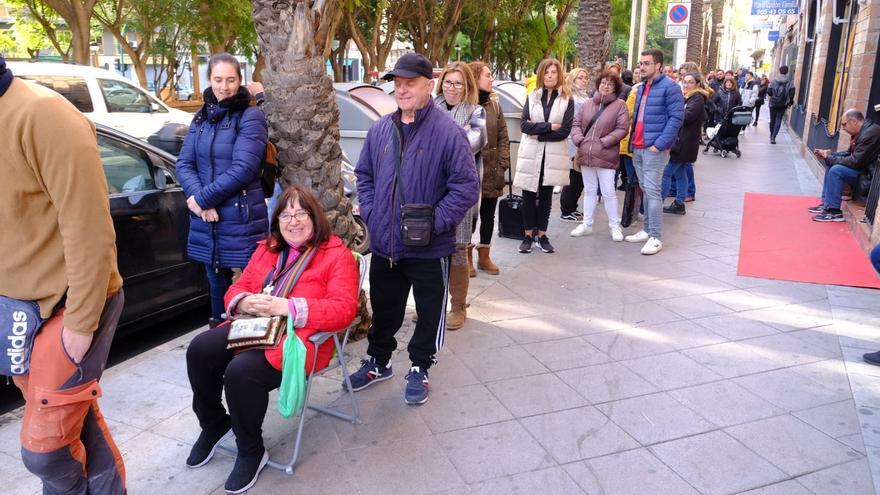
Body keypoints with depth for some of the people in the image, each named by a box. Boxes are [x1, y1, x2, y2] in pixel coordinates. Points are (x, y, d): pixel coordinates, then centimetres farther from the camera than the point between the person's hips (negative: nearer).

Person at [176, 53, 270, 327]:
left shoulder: (251, 116, -6)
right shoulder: (202, 117, 12)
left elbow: (242, 169, -15)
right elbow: (184, 164, 6)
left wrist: (201, 198, -11)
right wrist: (199, 200, -11)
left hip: (241, 222, -5)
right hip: (206, 221, 6)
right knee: (217, 288, 16)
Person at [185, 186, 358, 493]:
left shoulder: (337, 255, -6)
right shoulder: (267, 249, 15)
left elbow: (343, 309, -17)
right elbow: (236, 289, 17)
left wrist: (287, 307, -25)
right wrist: (246, 302, -11)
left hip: (299, 338, -7)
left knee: (241, 371, -29)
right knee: (199, 350, -15)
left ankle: (251, 452, -3)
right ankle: (214, 425, 11)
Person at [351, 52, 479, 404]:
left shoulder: (448, 131, -13)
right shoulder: (380, 129, 4)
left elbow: (467, 186, -15)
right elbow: (364, 175, 13)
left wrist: (436, 222, -20)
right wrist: (371, 213, 0)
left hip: (429, 248, -4)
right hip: (383, 244, 5)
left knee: (430, 312, 12)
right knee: (384, 308, 21)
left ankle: (419, 369, 33)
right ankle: (378, 361, 42)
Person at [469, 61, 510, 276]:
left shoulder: (494, 104, 10)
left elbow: (503, 136, 10)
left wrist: (503, 164, 2)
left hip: (492, 172, 6)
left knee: (488, 214, 14)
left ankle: (484, 256, 28)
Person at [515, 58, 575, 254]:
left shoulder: (567, 100, 1)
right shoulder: (532, 97, 7)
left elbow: (565, 130, -8)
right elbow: (524, 124, -5)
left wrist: (537, 132, -11)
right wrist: (549, 126, -14)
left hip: (553, 155, -1)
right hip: (531, 153, 1)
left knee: (546, 195, 8)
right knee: (529, 194, 4)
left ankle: (542, 234, 17)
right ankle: (528, 235, 14)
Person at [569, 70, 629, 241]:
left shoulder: (619, 105, -3)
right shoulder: (588, 103, 10)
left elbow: (622, 129, -10)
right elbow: (576, 123, 10)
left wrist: (603, 142, -15)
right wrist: (579, 139, -6)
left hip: (606, 156, -4)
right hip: (586, 155, 4)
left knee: (608, 192, -1)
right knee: (589, 191, 15)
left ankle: (615, 226, 13)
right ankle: (587, 225, 24)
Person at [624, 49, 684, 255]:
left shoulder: (669, 87, -8)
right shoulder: (642, 88, 18)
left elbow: (676, 117, -14)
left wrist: (659, 144, -19)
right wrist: (633, 140, 14)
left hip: (654, 149, -8)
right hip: (637, 148, 8)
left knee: (652, 191, -10)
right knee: (645, 191, 12)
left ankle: (655, 237, -7)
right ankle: (647, 230, 20)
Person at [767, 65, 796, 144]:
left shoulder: (774, 81, -6)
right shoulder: (790, 83, -7)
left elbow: (769, 92, -6)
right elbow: (791, 94, -10)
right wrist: (790, 103, 4)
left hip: (773, 103, 1)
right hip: (782, 105, -1)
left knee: (772, 120, 14)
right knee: (778, 121, 1)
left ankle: (772, 135, 28)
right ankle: (773, 137, -12)